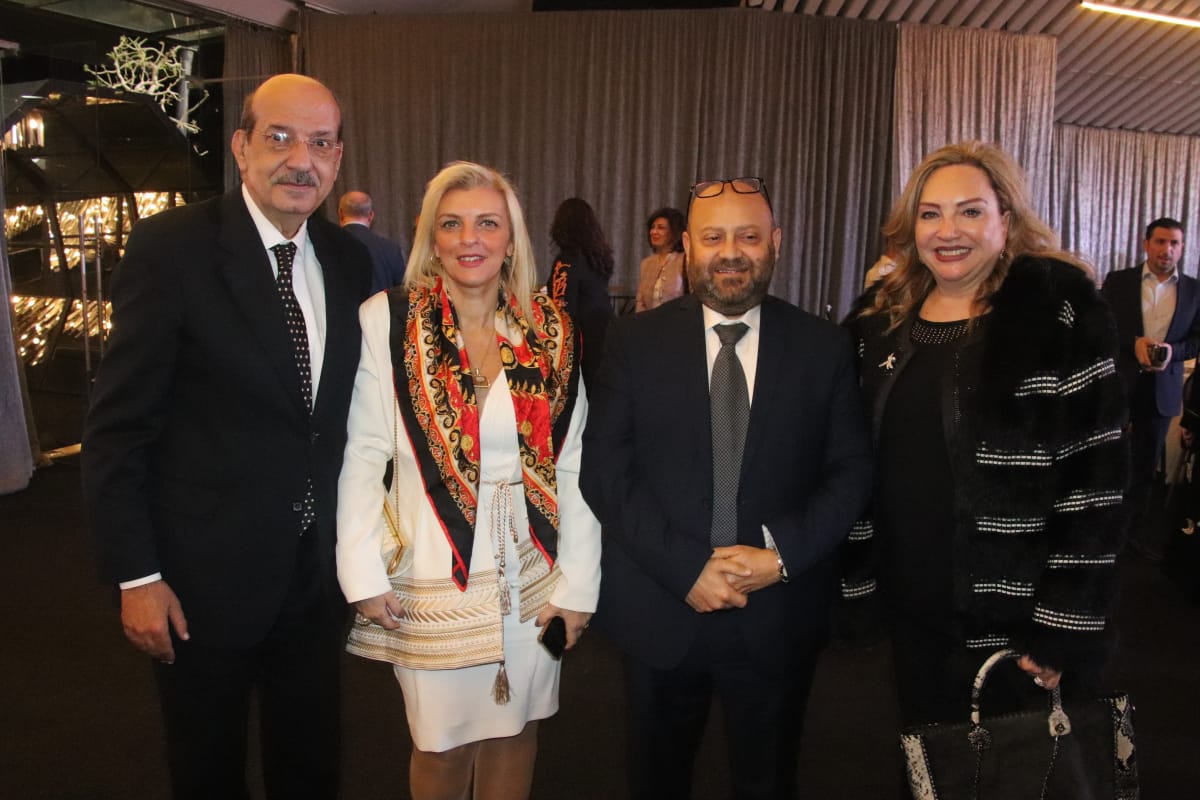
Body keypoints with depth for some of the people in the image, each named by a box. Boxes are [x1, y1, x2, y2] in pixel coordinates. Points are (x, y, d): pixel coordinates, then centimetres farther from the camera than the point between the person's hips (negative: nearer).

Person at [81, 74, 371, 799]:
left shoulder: (348, 259, 1)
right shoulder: (171, 247, -14)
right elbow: (117, 428, -13)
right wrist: (136, 575, -14)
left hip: (318, 572, 5)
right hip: (207, 575, -4)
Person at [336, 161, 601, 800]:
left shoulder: (550, 332, 1)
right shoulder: (387, 321, -7)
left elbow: (573, 466, 0)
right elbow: (362, 454, -7)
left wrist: (578, 585, -2)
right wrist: (364, 576, -10)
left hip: (531, 579, 3)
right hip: (434, 580, -2)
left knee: (515, 729, 16)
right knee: (443, 742, 13)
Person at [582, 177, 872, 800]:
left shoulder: (823, 347, 0)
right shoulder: (634, 341, -3)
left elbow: (851, 471, -1)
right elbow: (604, 470, -8)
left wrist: (782, 554, -15)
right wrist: (686, 567, -16)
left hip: (778, 620, 1)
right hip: (659, 613, 0)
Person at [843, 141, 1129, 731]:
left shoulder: (1061, 308, -11)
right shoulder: (879, 318, 5)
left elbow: (1094, 476, -13)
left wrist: (1064, 627, -15)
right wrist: (849, 577, 7)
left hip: (1013, 615, -4)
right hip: (911, 604, 5)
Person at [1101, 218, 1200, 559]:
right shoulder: (1118, 281, -1)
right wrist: (1133, 343, -20)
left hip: (1163, 387, 2)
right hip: (1118, 381, -2)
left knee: (1147, 460, 11)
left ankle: (1134, 521, 25)